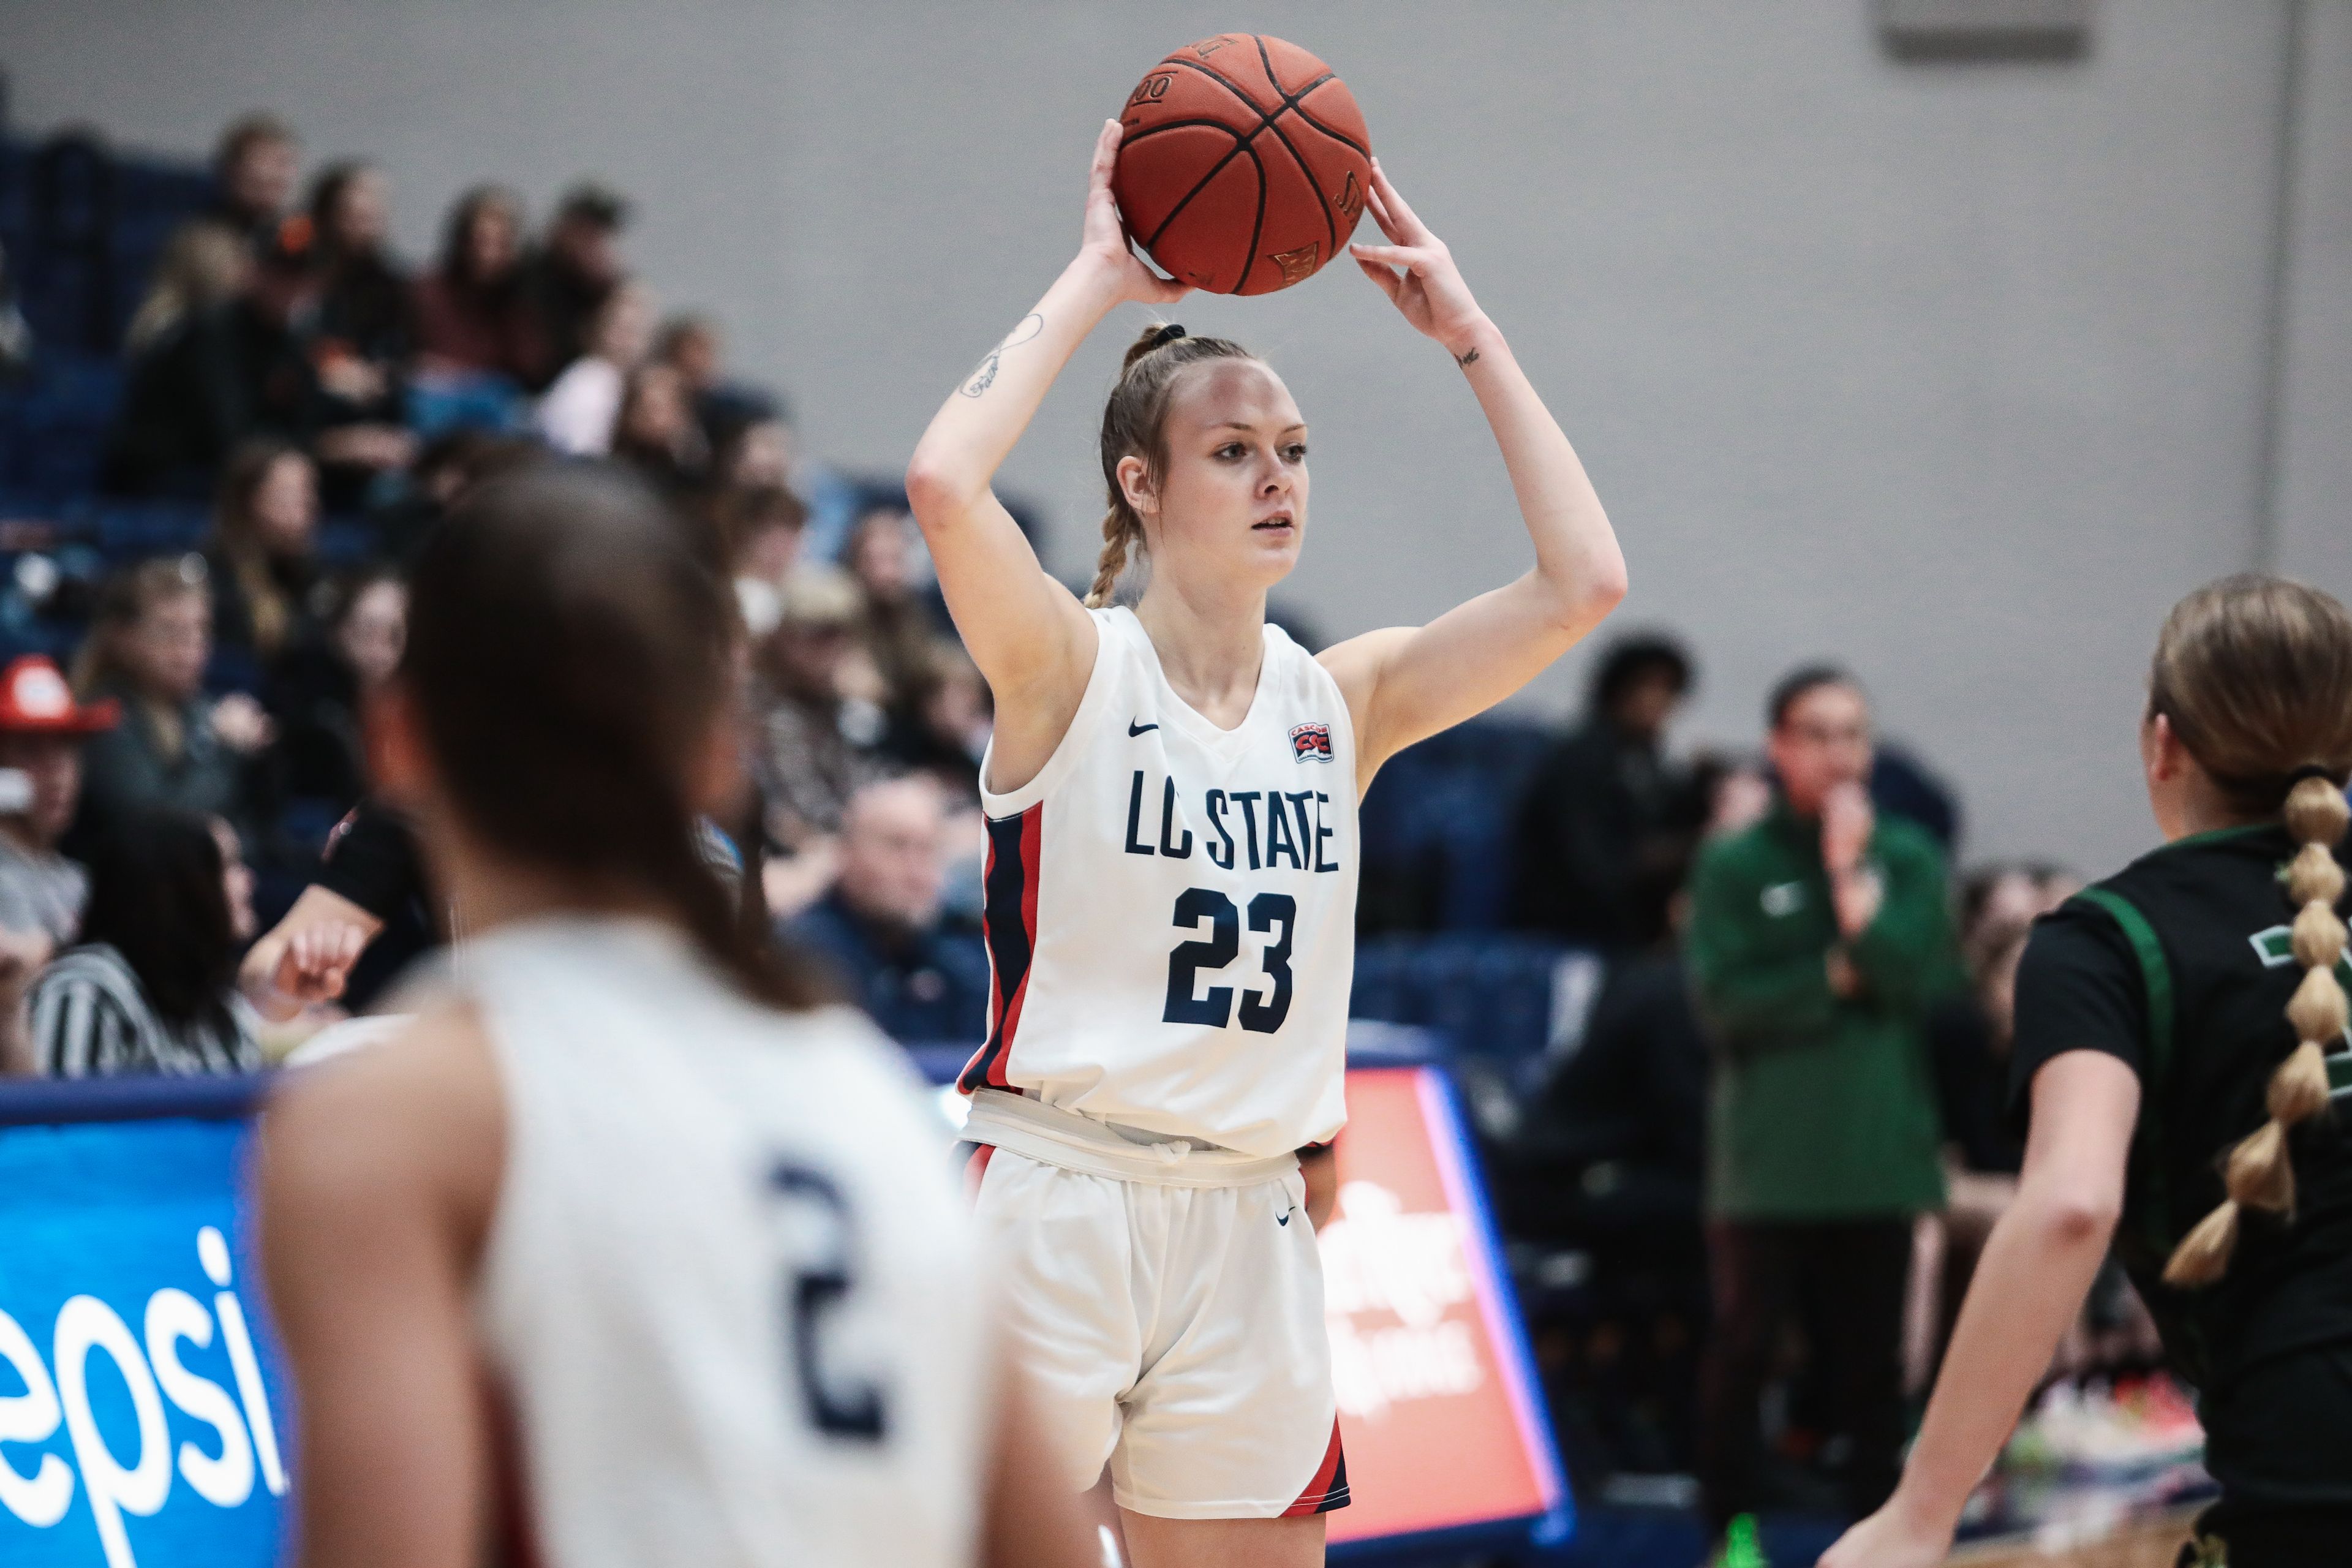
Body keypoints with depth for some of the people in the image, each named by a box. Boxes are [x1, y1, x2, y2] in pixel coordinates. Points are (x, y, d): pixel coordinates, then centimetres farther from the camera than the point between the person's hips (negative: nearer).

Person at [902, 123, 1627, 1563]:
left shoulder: (1341, 702, 9)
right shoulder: (1070, 670, -4)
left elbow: (1584, 582, 1)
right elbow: (946, 486, -23)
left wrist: (1466, 331, 4)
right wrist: (1099, 280, -12)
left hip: (1252, 1225, 5)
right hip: (1058, 1193, -5)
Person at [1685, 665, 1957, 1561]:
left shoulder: (1907, 857, 6)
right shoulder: (1735, 865, 0)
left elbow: (1925, 979, -8)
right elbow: (1724, 1001, -8)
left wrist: (1856, 879, -13)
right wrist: (1836, 981, -11)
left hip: (1878, 1153, 2)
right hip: (1765, 1158, -2)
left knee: (1871, 1358, 6)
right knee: (1745, 1352, 2)